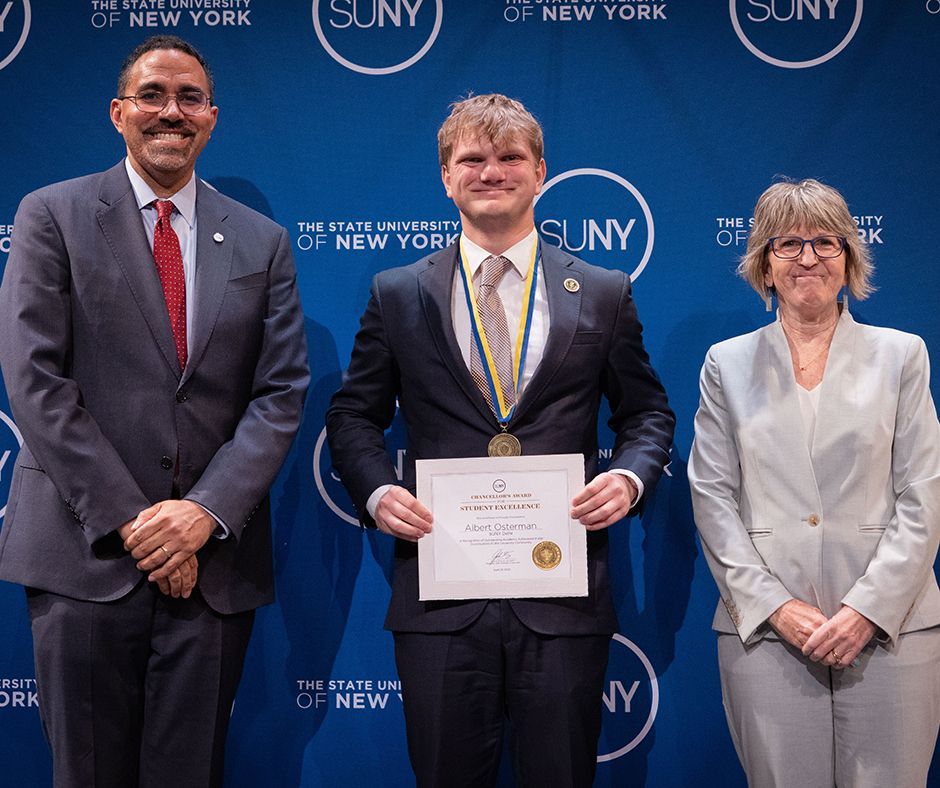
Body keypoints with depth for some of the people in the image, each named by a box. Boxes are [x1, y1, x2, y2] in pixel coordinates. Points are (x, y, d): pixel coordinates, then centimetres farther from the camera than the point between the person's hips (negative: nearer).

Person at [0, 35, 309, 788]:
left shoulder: (263, 242, 11)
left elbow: (281, 393, 4)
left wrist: (207, 512, -11)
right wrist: (127, 520, -12)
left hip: (214, 560, 2)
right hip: (86, 555, -2)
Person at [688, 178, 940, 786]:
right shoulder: (727, 364, 9)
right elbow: (712, 498, 3)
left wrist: (870, 607, -9)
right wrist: (773, 606, -8)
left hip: (889, 626, 0)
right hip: (765, 629, 0)